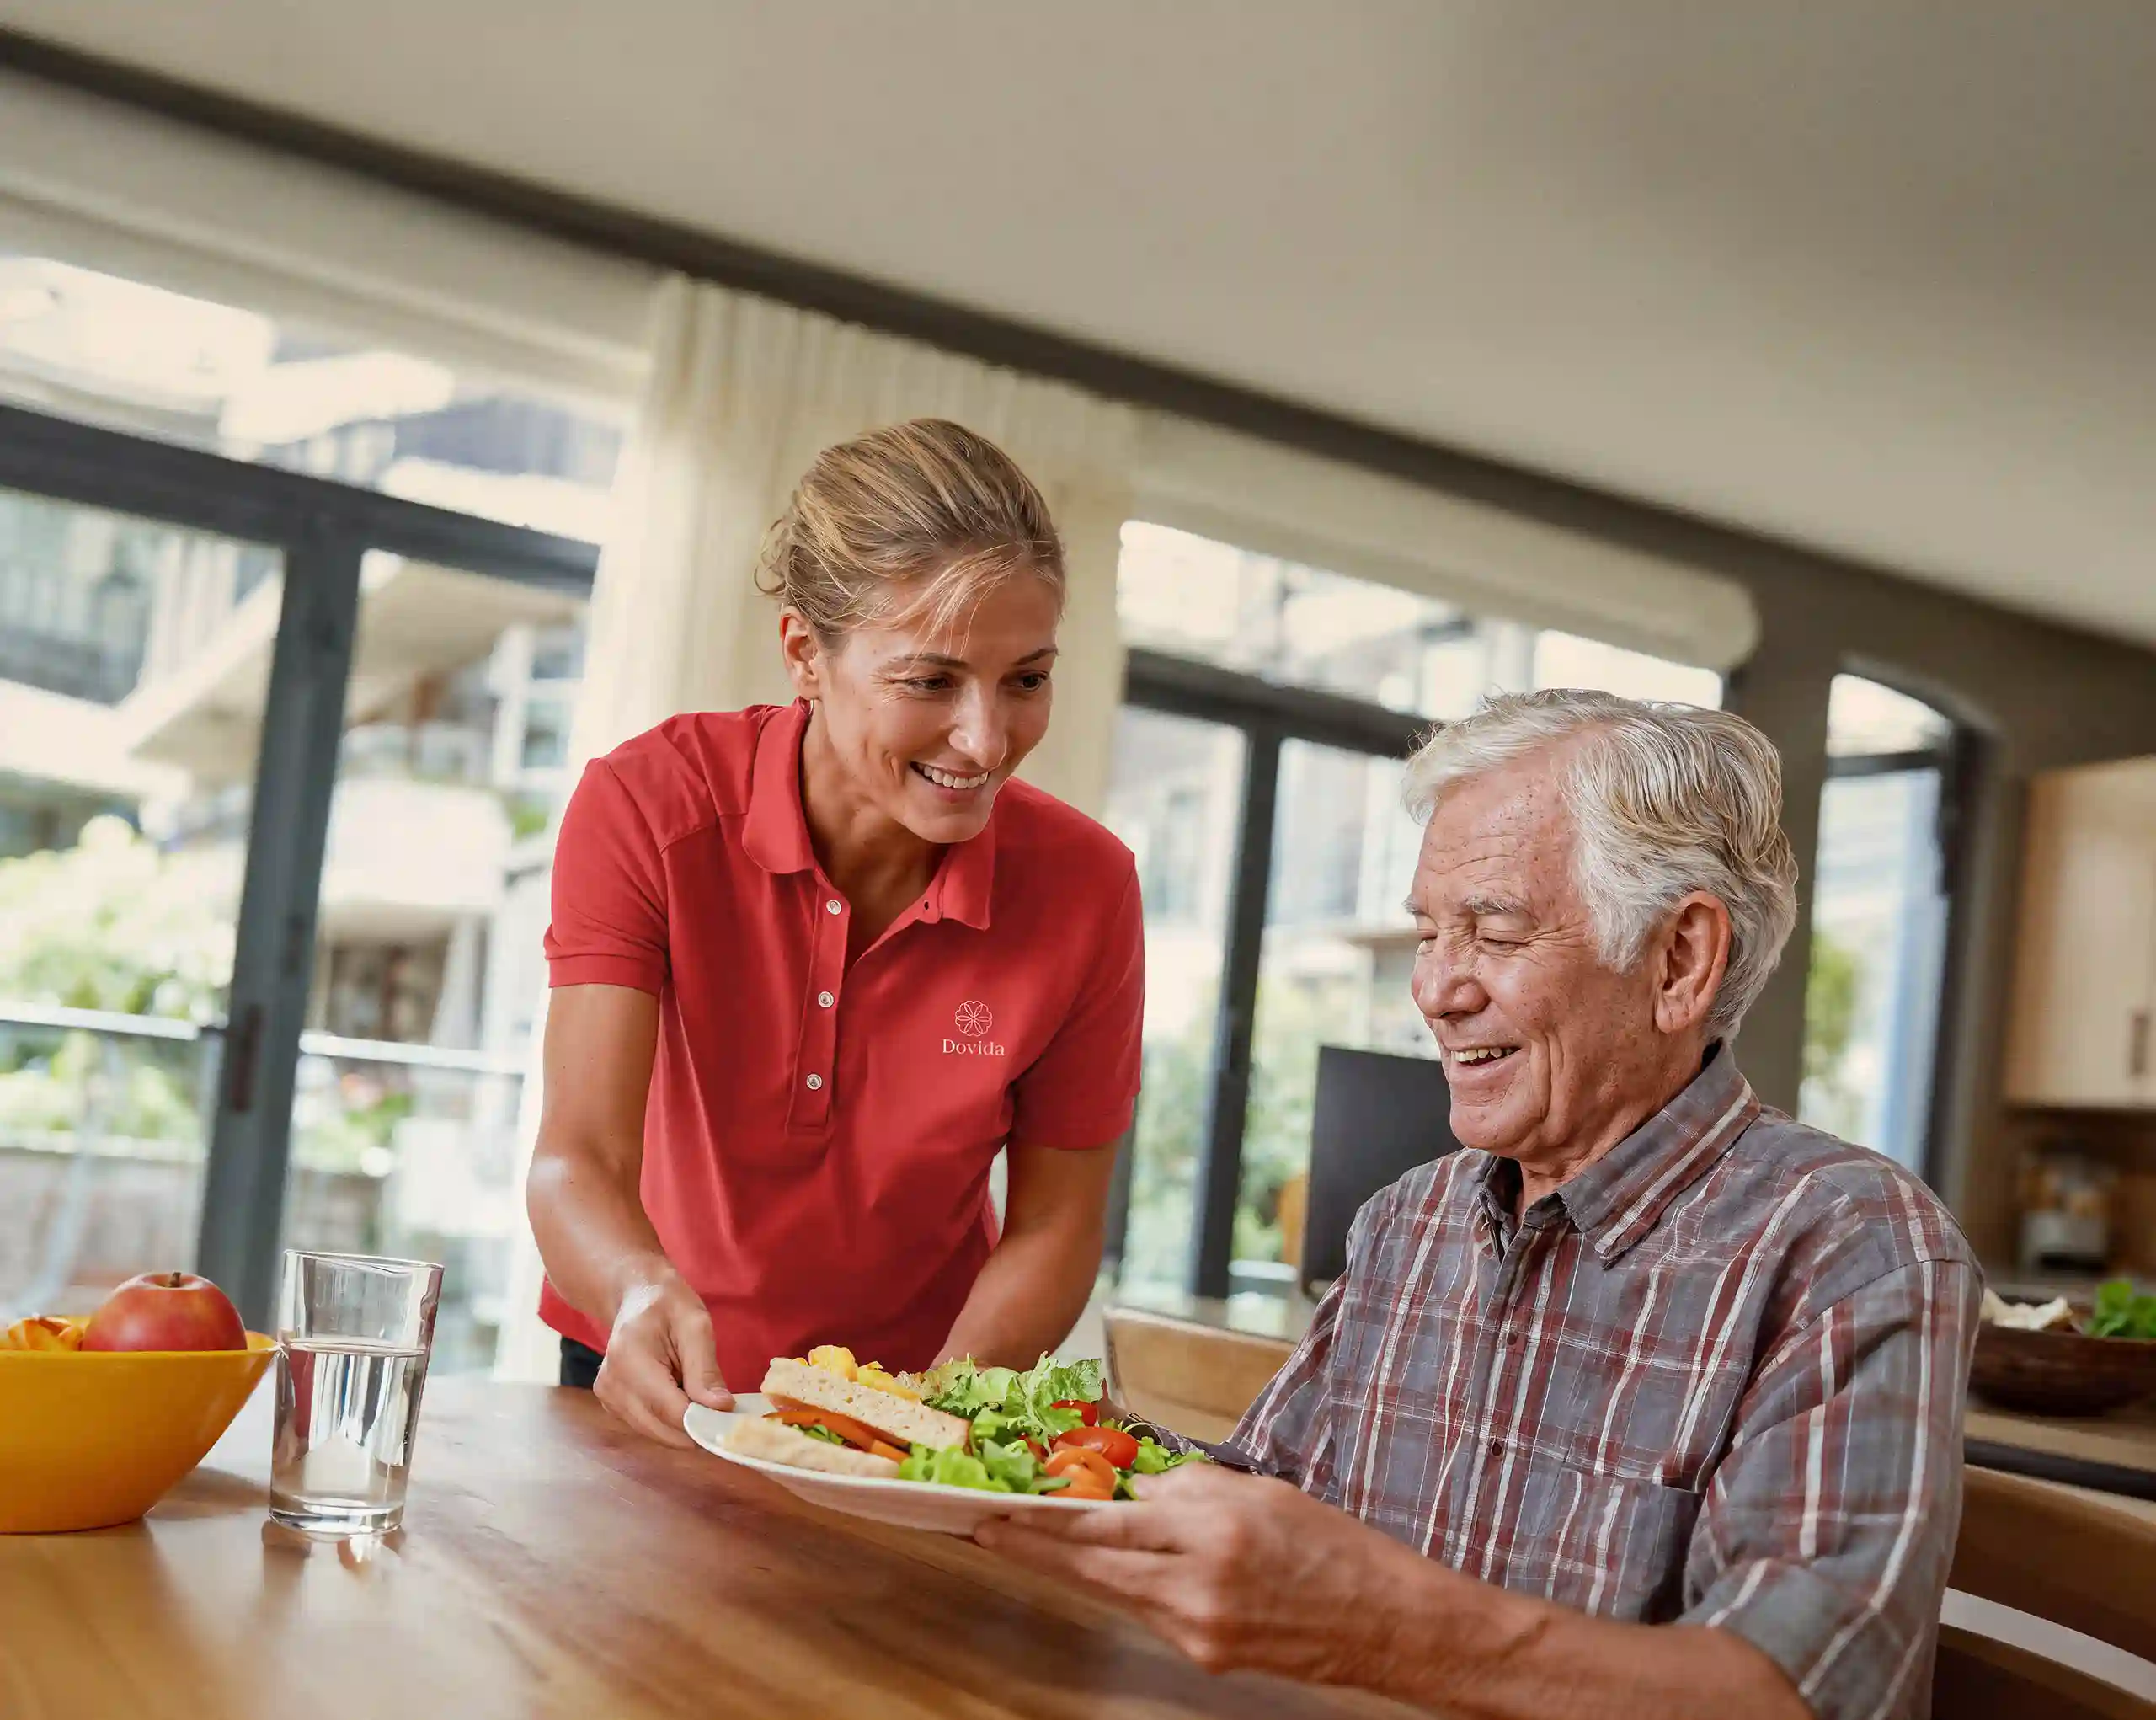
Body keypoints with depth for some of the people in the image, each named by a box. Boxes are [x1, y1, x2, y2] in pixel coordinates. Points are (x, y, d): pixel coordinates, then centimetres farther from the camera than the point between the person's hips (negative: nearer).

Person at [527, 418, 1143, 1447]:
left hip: (913, 1392, 0)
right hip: (666, 1397, 1)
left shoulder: (1087, 886, -14)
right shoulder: (646, 807, -17)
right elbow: (578, 1158, -21)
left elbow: (1055, 1222, -6)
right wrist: (642, 1293, -42)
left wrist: (946, 1401, -23)